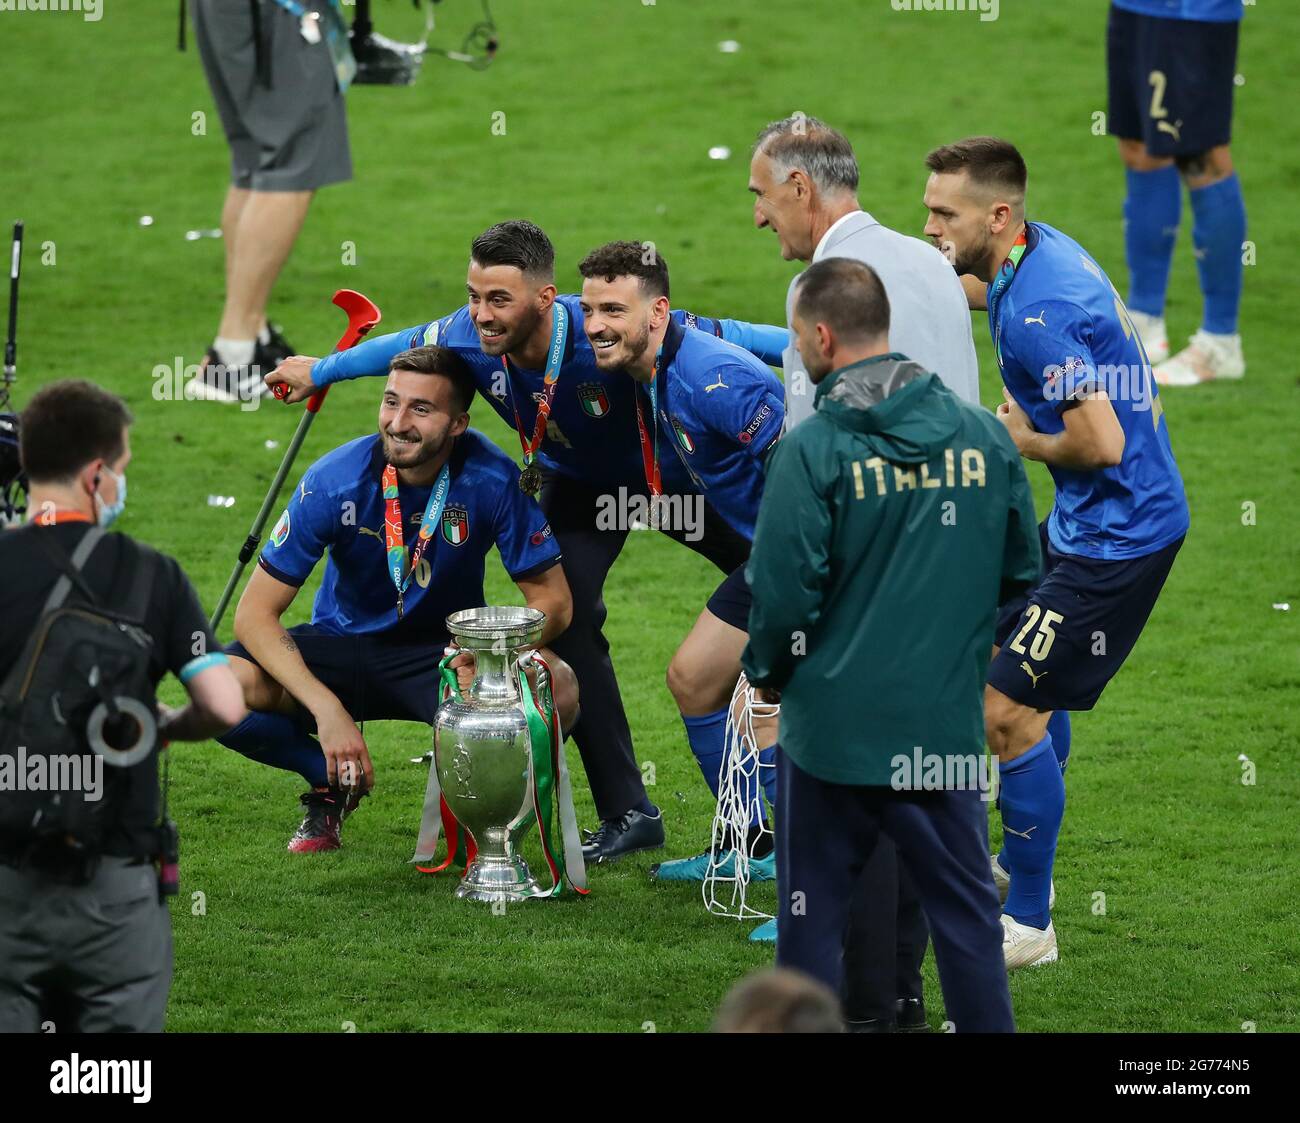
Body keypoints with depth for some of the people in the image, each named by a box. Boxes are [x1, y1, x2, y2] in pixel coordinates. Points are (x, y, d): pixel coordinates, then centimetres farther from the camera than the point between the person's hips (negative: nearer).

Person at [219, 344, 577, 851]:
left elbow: (553, 600, -13)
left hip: (445, 653, -1)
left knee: (558, 690, -32)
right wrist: (326, 708, -34)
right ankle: (334, 779, 3)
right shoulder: (335, 481, -21)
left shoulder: (491, 480, -20)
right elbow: (255, 612, -20)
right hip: (343, 646, 1)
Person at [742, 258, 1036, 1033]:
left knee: (813, 917, 11)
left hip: (834, 719, -3)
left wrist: (767, 671, 6)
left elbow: (782, 592, -13)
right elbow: (1023, 573, 6)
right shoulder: (986, 435, -2)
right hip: (949, 721, 3)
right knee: (966, 911, 12)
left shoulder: (813, 447, -14)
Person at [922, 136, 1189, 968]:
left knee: (1008, 714, -9)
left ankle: (1028, 923, 2)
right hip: (1089, 523, 11)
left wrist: (1027, 441, -14)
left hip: (1118, 534, -11)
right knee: (1023, 676, 25)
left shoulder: (1038, 311, -27)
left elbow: (1100, 441, -32)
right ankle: (1019, 863, 42)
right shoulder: (1040, 251, 3)